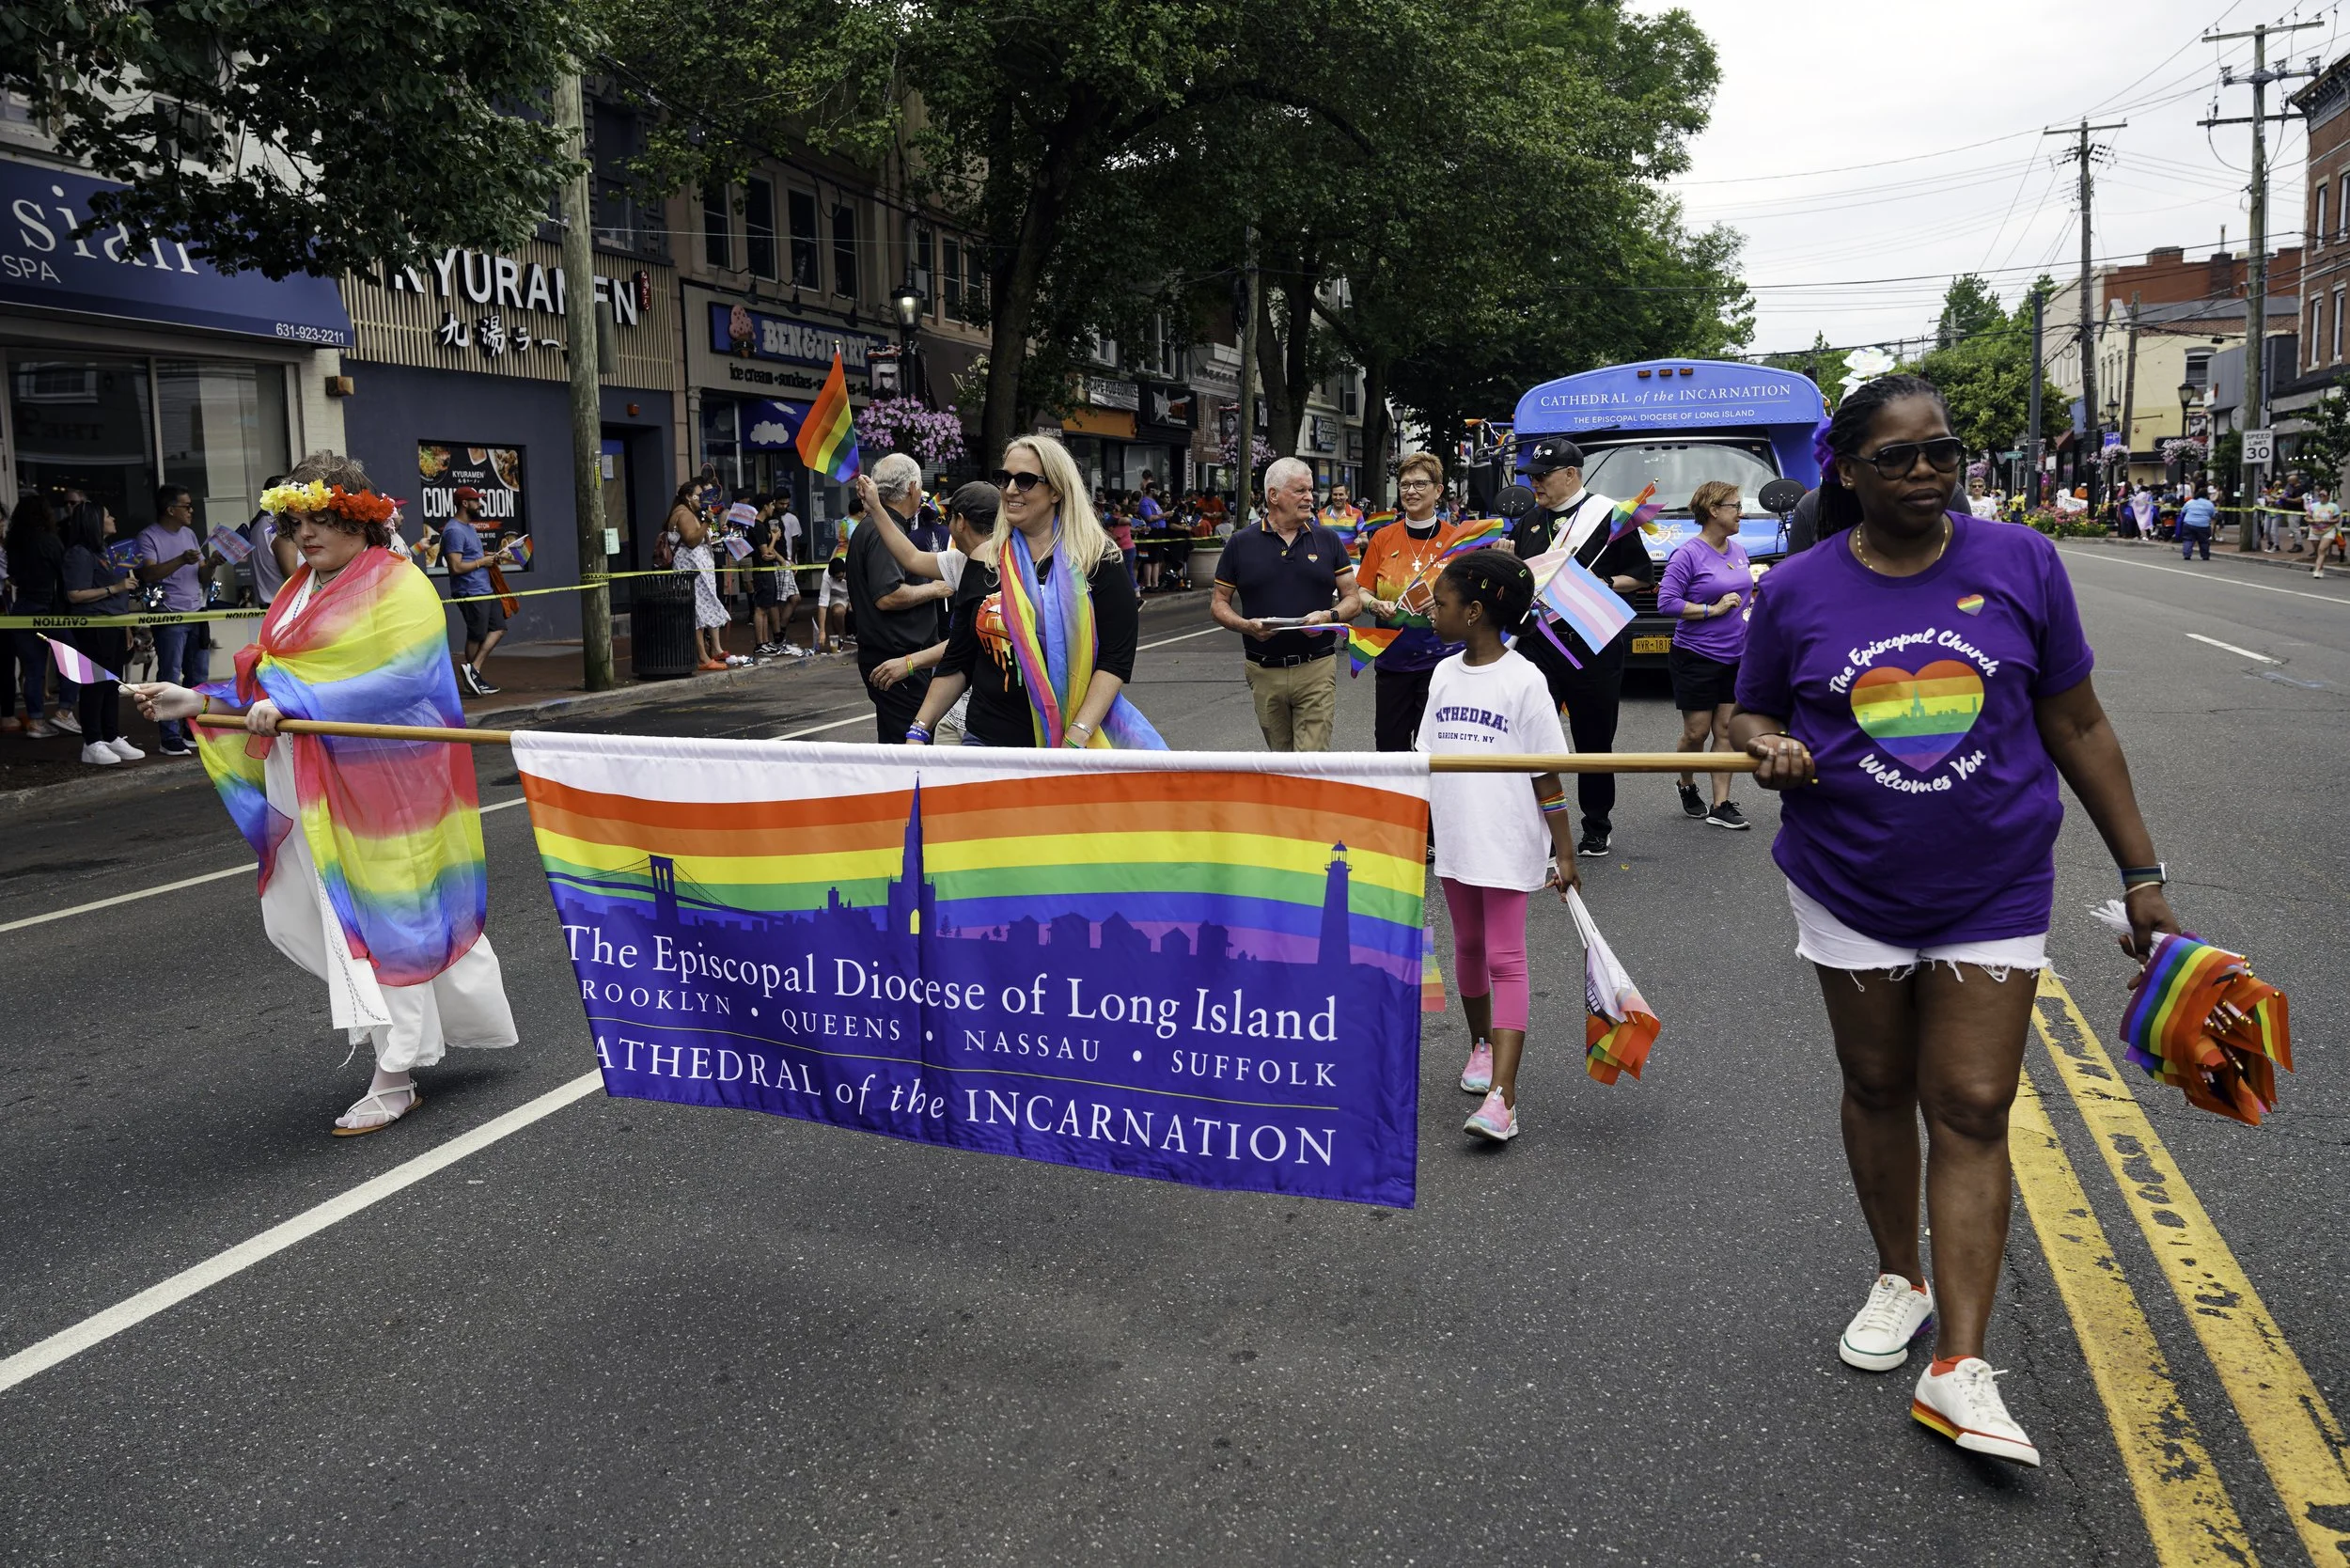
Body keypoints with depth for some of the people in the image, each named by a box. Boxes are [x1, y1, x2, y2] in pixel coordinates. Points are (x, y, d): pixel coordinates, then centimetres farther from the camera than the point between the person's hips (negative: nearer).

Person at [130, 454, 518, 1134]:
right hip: (309, 787, 8)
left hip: (377, 784, -8)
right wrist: (194, 701, 4)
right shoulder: (299, 591, 15)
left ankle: (395, 1079, 9)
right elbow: (273, 682, 18)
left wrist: (292, 706, -27)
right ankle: (405, 1014, 33)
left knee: (384, 916, -2)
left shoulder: (397, 586, -10)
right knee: (293, 915, 12)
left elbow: (400, 677, -23)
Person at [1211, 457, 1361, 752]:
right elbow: (1219, 604, 7)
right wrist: (1246, 625, -13)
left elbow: (1353, 600, 7)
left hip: (1317, 669, -1)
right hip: (1264, 672, 1)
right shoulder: (1241, 543, 4)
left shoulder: (1328, 540, 6)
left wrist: (1329, 616, -14)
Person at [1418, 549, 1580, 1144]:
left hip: (1507, 846, -6)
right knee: (1468, 949, 17)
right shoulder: (1444, 675, 6)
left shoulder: (1524, 681, -11)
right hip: (1453, 842, 6)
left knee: (1505, 961, -6)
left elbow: (1547, 776, -9)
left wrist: (1565, 853, -7)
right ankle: (1481, 1044, 38)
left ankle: (1501, 1097, -9)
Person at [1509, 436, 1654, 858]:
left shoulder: (1608, 515, -2)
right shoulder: (1530, 523, 15)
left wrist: (1600, 585, -16)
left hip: (1593, 645, -4)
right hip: (1539, 643, 4)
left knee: (1594, 739, 8)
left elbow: (1642, 574, -1)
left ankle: (1597, 827, 22)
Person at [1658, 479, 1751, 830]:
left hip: (1734, 656, 6)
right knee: (1696, 732, 2)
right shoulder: (1689, 554, -13)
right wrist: (1712, 609, -21)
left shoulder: (1738, 550, 9)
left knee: (1726, 729, 5)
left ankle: (1721, 805, 8)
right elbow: (1666, 602, -18)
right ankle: (1687, 787, 29)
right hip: (1696, 657, -6)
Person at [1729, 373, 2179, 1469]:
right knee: (1878, 1090, 14)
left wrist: (2140, 873, 3)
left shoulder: (2020, 564, -4)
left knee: (1972, 1111, -2)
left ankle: (1960, 1366, 2)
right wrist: (1770, 746, -18)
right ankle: (1898, 1277, 35)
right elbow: (1750, 715, 8)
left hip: (1993, 893, 0)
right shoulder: (1797, 591, -5)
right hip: (1851, 887, 1)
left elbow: (2076, 725, 3)